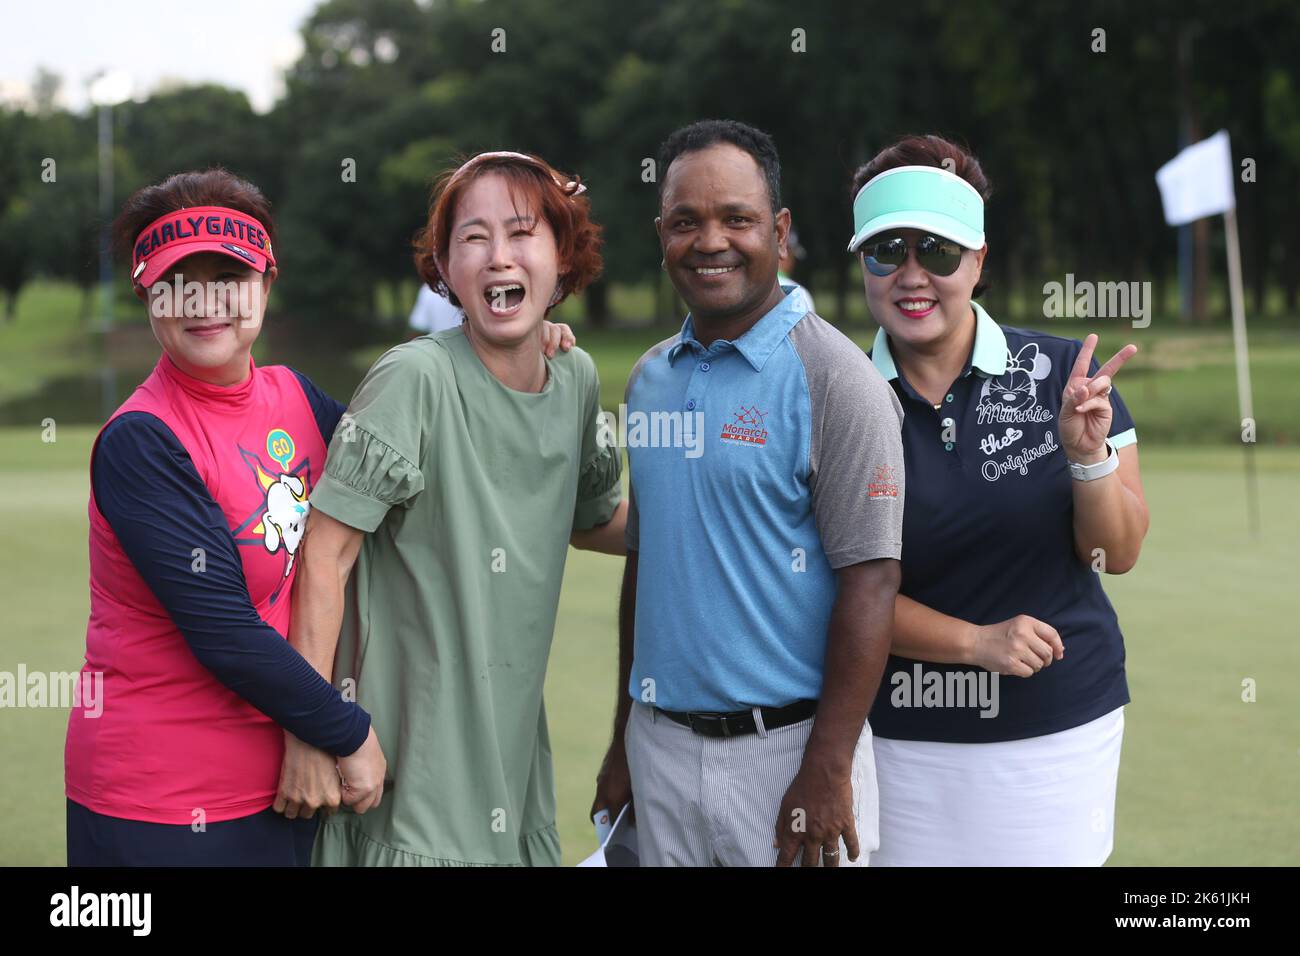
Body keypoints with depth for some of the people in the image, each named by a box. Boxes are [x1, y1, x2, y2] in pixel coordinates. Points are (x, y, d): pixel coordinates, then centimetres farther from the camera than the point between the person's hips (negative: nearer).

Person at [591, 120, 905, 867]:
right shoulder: (650, 378, 10)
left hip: (787, 747, -5)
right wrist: (624, 739, 14)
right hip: (662, 746, 5)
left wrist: (828, 770, -17)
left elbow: (870, 581, -13)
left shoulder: (834, 378, -9)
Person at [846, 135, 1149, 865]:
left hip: (1060, 731, 0)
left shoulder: (1062, 374, -5)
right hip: (900, 739, 0)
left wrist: (1087, 456, -19)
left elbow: (1119, 554, -1)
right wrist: (974, 643, -17)